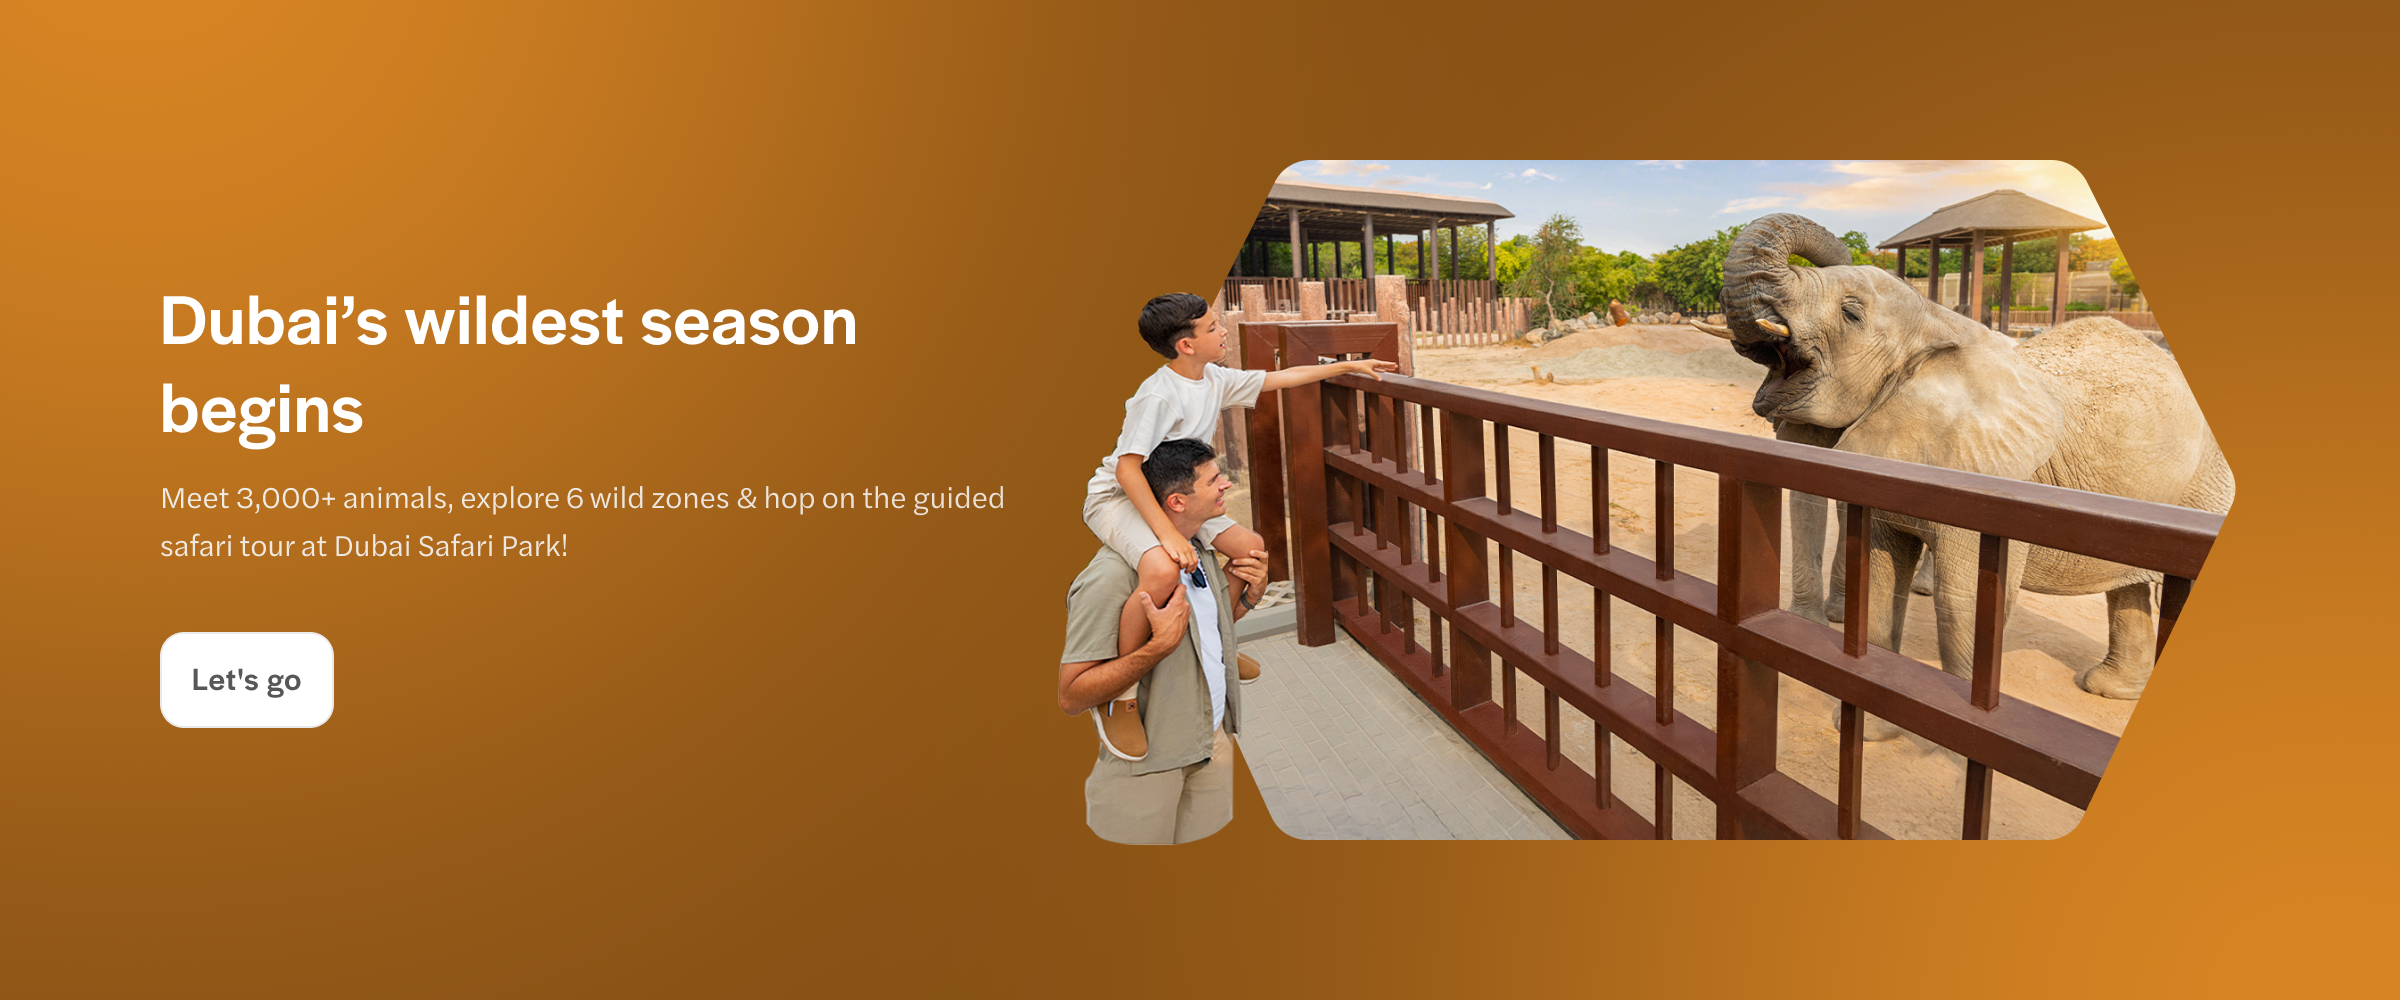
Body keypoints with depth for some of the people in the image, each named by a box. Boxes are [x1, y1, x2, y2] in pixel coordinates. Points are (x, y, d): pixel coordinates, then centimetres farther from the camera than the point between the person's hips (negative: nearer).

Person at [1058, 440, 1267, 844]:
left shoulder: (1201, 549, 5)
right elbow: (1071, 695, -24)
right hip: (1147, 760, -7)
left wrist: (1242, 589, -1)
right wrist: (1160, 644, -31)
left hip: (1212, 742, 7)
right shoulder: (1111, 576, -23)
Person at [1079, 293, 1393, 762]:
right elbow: (1128, 468, -29)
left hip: (1173, 497, 9)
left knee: (1252, 547, 4)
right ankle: (1119, 696, -22)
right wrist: (1167, 532, -35)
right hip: (1115, 498, -9)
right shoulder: (1158, 395, -25)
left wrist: (1347, 366, 19)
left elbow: (1277, 379, 15)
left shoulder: (1214, 379, 2)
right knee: (1163, 569, -38)